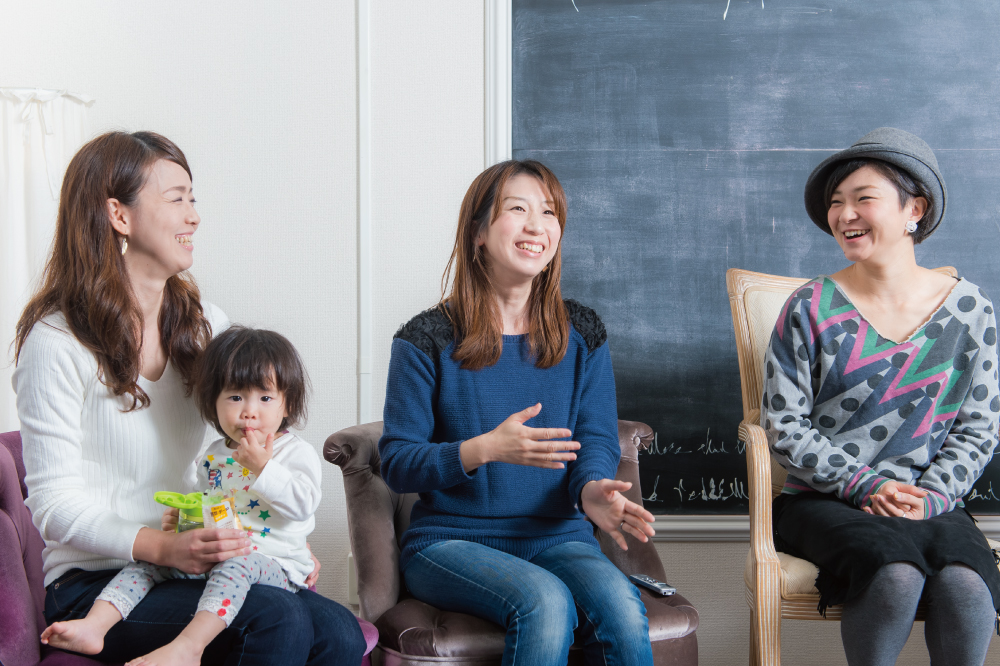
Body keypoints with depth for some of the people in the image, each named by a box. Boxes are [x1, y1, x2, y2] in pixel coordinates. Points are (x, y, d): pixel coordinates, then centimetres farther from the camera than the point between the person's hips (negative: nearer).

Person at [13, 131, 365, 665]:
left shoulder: (206, 324, 12)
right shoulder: (57, 341, -7)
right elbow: (54, 504, -10)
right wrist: (162, 546, -25)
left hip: (196, 562, 6)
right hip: (95, 581, -5)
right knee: (281, 617, -29)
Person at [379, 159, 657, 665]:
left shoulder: (581, 334, 9)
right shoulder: (429, 340, -2)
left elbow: (597, 440, 6)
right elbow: (396, 464, -5)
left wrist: (592, 489, -19)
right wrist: (485, 449, -22)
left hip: (556, 536, 3)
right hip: (451, 542, -3)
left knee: (619, 605, -29)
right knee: (545, 602, -33)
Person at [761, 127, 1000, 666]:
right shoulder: (811, 310, -1)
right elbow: (784, 426, -2)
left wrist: (929, 496, -9)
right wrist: (864, 485, -12)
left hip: (931, 503, 2)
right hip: (823, 501, -1)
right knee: (896, 575, -31)